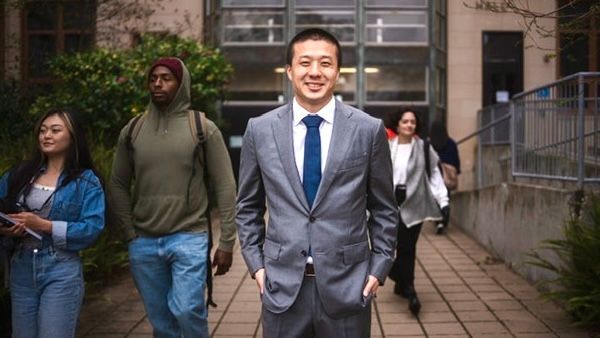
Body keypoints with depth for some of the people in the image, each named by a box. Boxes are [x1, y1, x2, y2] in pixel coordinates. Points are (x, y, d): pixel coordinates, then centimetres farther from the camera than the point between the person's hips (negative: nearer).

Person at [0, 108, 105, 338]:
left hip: (61, 270, -4)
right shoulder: (20, 174, 9)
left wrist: (43, 225, -18)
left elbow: (92, 228, -13)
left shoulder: (86, 181, -3)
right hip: (21, 268, 4)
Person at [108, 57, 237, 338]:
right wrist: (130, 233, 3)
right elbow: (118, 186, 12)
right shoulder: (132, 130, 7)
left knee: (187, 311, -16)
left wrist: (226, 242, -6)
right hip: (143, 243, 3)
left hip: (189, 239, -3)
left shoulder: (203, 128, -1)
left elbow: (225, 187, -2)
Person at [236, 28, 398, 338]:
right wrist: (256, 263, 3)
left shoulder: (369, 130, -1)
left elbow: (383, 209, 5)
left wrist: (379, 267, 0)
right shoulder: (260, 129, 2)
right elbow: (248, 206, 10)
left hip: (347, 284, 0)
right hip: (282, 285, 1)